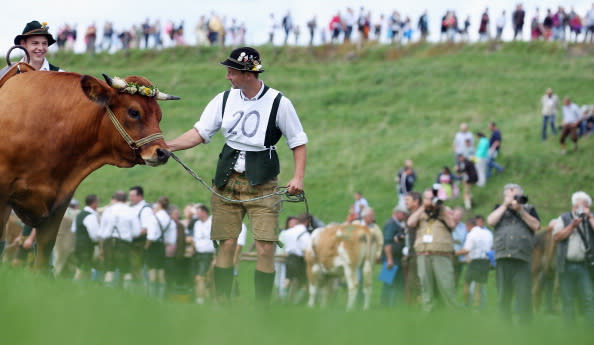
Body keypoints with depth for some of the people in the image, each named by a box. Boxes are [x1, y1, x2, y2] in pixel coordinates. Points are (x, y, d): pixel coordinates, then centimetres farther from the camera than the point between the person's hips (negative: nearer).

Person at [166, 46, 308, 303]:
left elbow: (298, 143, -2)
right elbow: (200, 133, 0)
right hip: (228, 180, 3)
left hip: (262, 183, -3)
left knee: (266, 247, -8)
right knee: (226, 244, 4)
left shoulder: (279, 103, -7)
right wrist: (168, 146, -14)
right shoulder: (225, 99, 2)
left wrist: (298, 177, -14)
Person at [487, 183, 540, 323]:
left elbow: (535, 225, 2)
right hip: (502, 258, 2)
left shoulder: (529, 209, 17)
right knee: (503, 297, 3)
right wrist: (505, 205, 3)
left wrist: (520, 210, -2)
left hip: (522, 259, -2)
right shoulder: (499, 209, 21)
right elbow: (490, 221, 3)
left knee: (524, 296, -11)